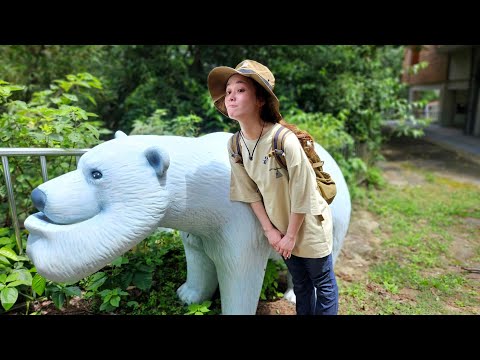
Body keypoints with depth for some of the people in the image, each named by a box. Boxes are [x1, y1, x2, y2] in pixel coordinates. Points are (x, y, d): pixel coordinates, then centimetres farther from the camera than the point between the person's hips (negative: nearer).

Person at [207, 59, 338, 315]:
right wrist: (270, 230, -2)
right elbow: (250, 193, -3)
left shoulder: (285, 140, -30)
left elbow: (302, 194, -22)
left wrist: (292, 235, -12)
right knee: (299, 283, 24)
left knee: (323, 283, 16)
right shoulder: (234, 146, -12)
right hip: (281, 227, 5)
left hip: (309, 224, -4)